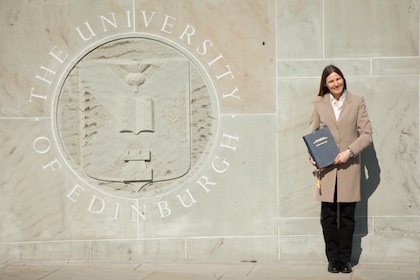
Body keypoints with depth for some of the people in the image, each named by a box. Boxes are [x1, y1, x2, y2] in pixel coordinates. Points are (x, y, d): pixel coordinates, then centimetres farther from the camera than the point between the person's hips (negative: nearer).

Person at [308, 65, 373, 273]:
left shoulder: (357, 102, 3)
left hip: (349, 166, -1)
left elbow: (366, 133, 1)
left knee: (347, 215, 3)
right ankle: (333, 259, 10)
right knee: (328, 215, 1)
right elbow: (312, 133, 10)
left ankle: (344, 259, 11)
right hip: (326, 167, 1)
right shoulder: (318, 103, 7)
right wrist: (312, 157, -5)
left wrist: (349, 151, -12)